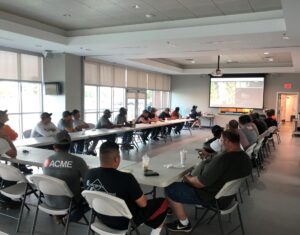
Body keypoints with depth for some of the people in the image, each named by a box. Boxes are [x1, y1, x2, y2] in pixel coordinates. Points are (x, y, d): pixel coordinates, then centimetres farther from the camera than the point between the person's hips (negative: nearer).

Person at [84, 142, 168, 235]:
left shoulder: (89, 174, -14)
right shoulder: (126, 178, -33)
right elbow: (143, 203, -19)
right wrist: (144, 199, 5)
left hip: (102, 217, 6)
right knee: (162, 202, 13)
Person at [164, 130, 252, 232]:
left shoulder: (221, 160, -34)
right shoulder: (246, 157, -6)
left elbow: (199, 184, -26)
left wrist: (188, 178, -5)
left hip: (212, 198, -9)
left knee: (170, 189, -1)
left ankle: (184, 224, 12)